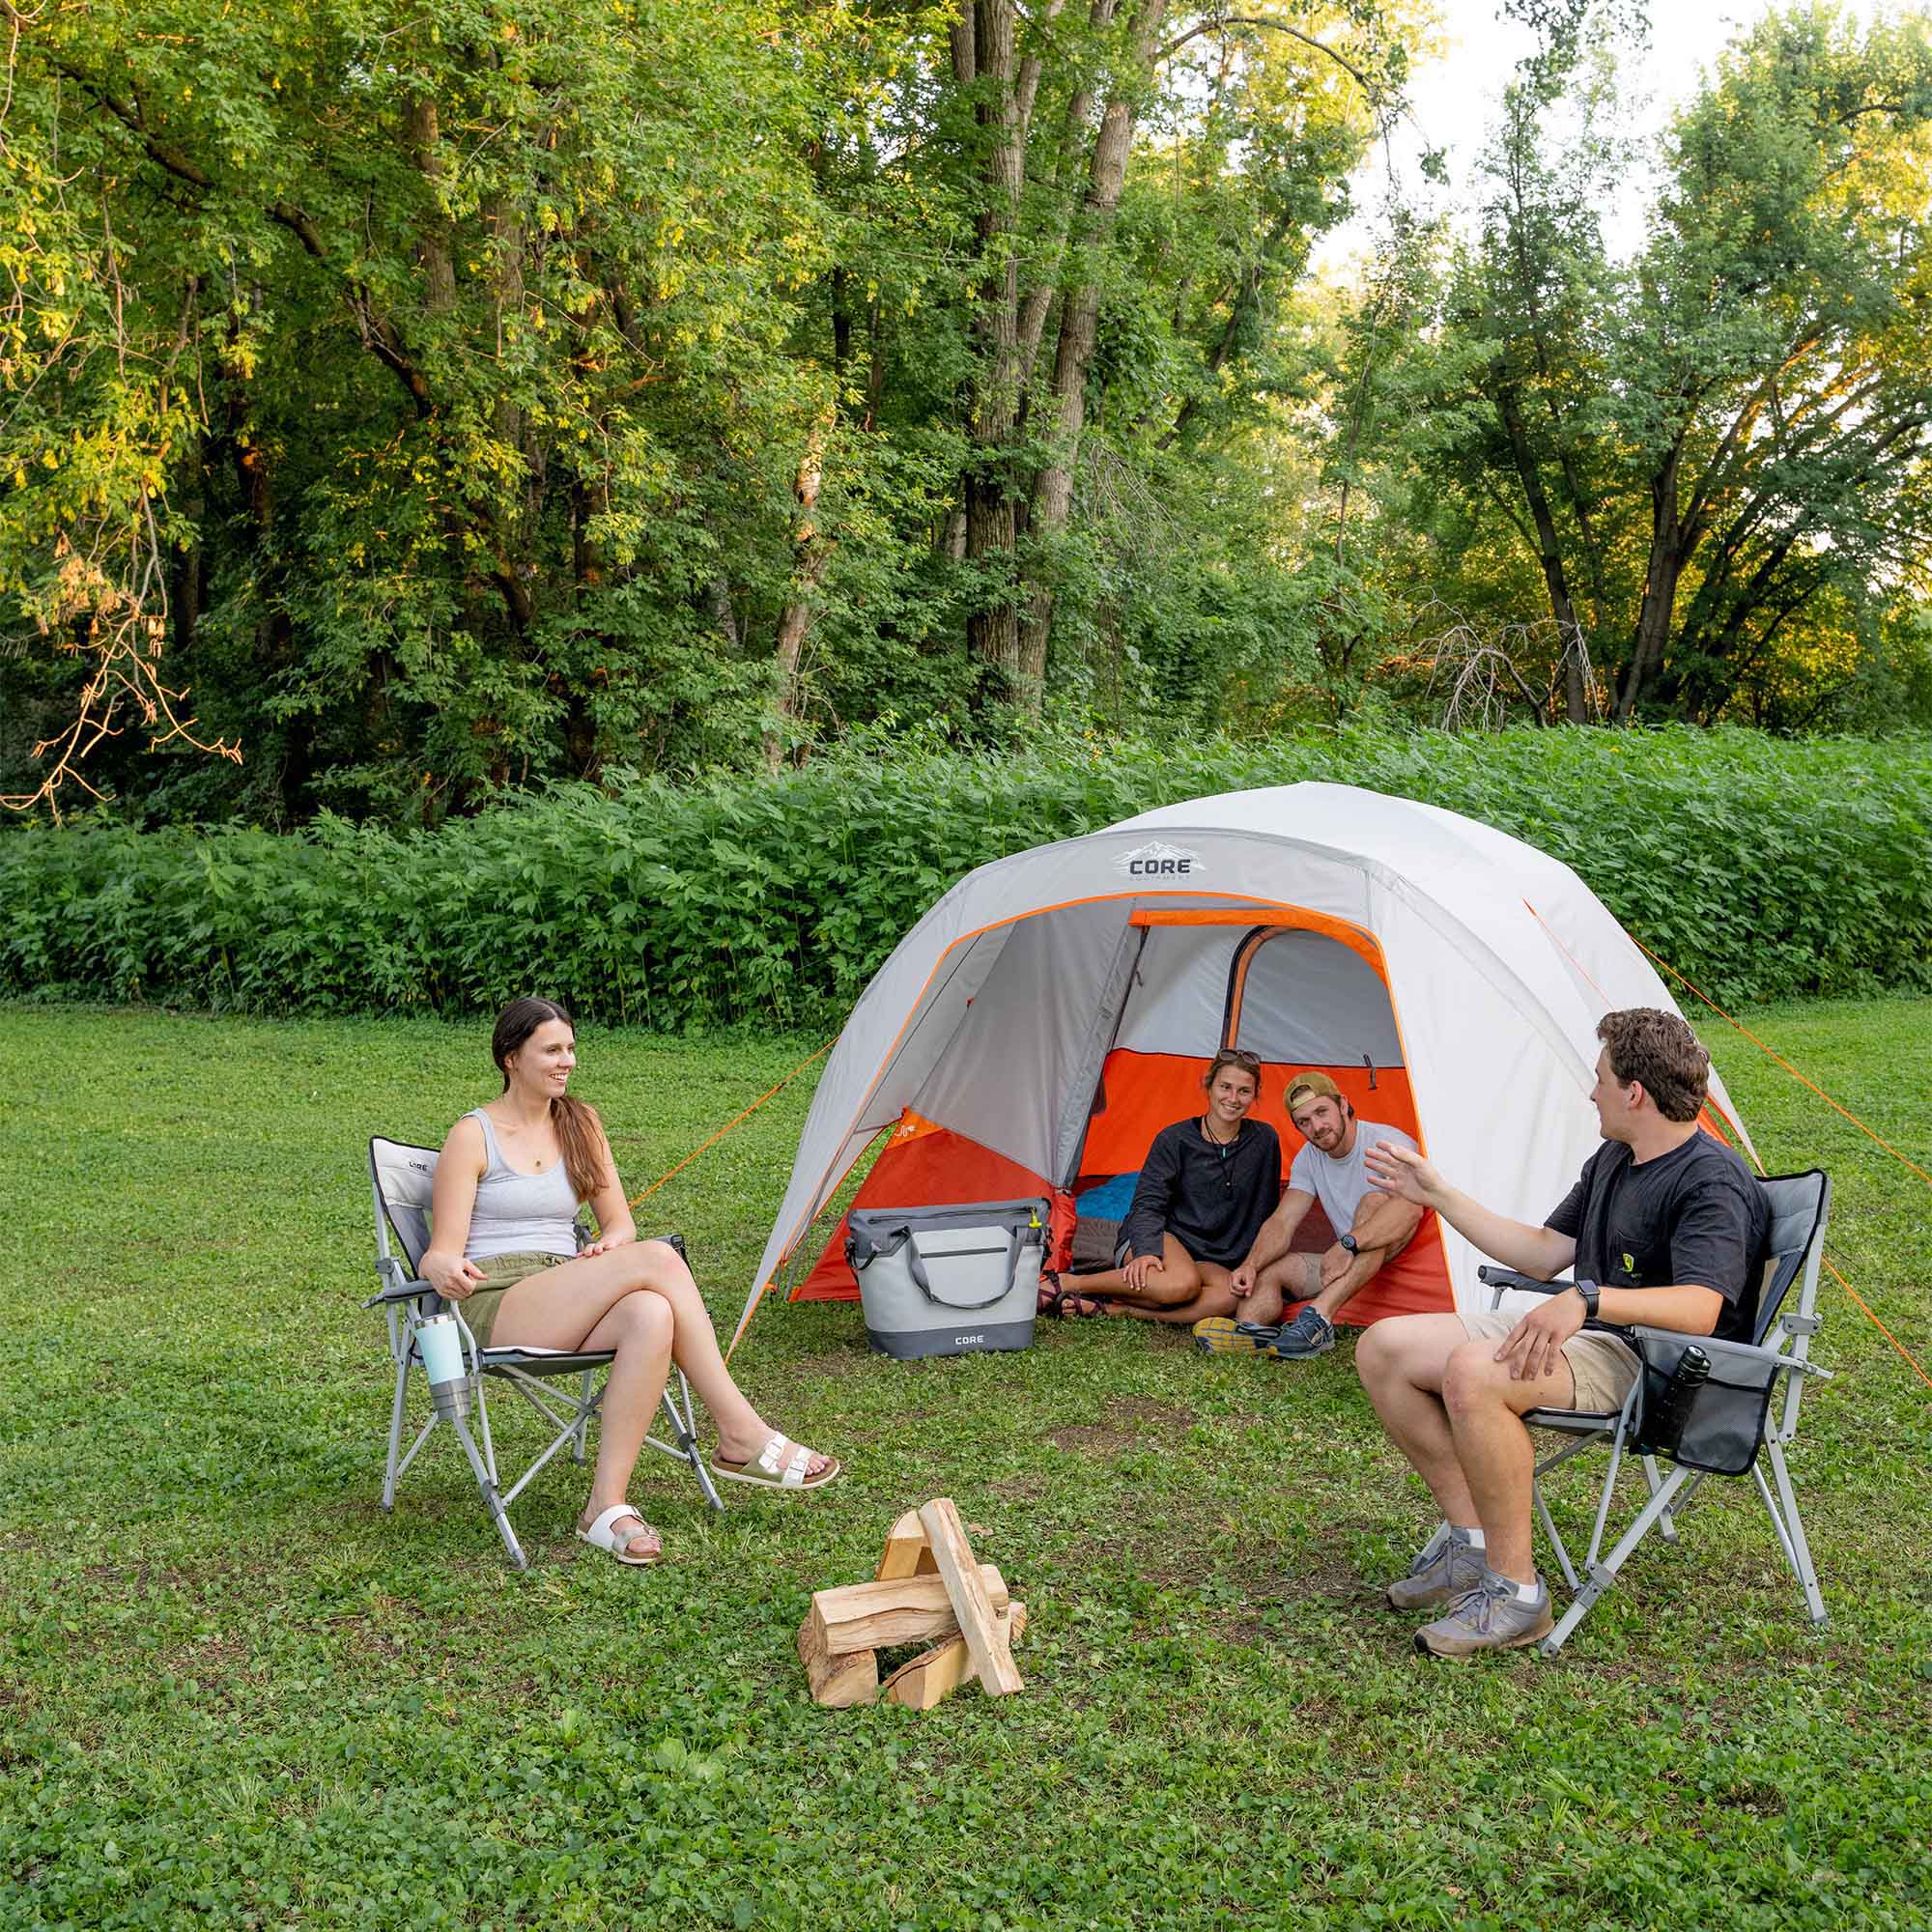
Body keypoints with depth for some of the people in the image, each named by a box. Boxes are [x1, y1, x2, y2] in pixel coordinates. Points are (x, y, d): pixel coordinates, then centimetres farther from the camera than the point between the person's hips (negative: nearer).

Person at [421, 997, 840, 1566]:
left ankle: (607, 1504, -31)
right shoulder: (473, 1136, 0)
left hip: (566, 1302, 5)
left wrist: (608, 1245, -8)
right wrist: (445, 1270, -30)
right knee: (657, 1259, -30)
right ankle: (743, 1438, -26)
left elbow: (619, 1222, 17)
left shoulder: (580, 1124, 16)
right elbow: (441, 1252, -4)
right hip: (494, 1307, -5)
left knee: (650, 1315, -34)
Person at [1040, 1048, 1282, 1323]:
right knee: (1182, 1283, -41)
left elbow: (1265, 1211, 14)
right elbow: (1148, 1204, -8)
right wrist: (1147, 1251, -27)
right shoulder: (1174, 1140, -4)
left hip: (1208, 1260, 4)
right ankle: (1062, 1283, -24)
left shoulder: (1265, 1141, 4)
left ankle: (1110, 1308, -30)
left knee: (1231, 1295, -35)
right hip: (1161, 1239, -3)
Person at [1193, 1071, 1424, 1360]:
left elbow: (1410, 1207, -36)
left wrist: (1348, 1244, -45)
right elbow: (1281, 1223, 0)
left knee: (1375, 1200, -34)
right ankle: (1252, 1330, -43)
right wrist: (1250, 1265, -19)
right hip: (1347, 1263, 7)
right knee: (1267, 1271, -10)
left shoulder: (1389, 1142, -17)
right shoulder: (1309, 1158, 5)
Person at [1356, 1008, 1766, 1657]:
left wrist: (1589, 1299, -43)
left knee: (1473, 1374, -37)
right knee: (1383, 1348, -2)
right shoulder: (1612, 1160, 16)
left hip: (1654, 1363, -10)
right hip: (1579, 1336, 10)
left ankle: (1515, 1591, -24)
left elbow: (1699, 1308, -30)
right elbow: (1544, 1254, 23)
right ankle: (1468, 1538, 2)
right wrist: (1438, 1195, 21)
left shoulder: (1712, 1183, -16)